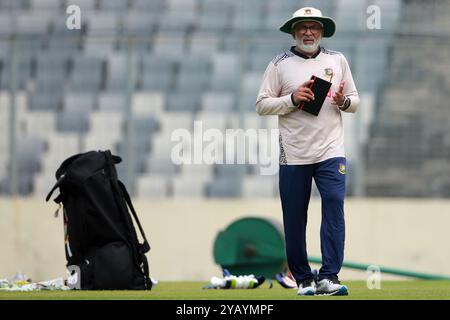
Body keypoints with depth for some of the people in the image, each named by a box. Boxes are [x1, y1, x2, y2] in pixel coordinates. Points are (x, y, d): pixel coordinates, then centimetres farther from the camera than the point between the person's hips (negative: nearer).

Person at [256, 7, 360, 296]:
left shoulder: (338, 60, 11)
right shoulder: (280, 64, 4)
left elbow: (355, 101, 15)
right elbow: (262, 105, 2)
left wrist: (343, 101, -7)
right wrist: (292, 99, -13)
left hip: (331, 151, 1)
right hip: (293, 153, 0)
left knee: (334, 205, -15)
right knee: (295, 218, 2)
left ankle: (328, 277, -17)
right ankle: (303, 279, 14)